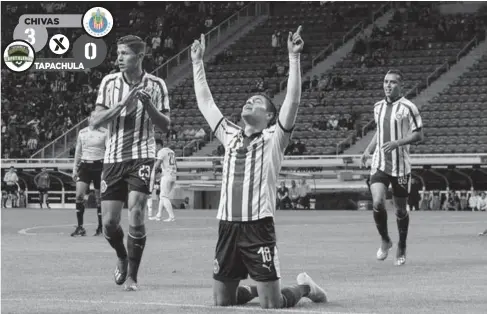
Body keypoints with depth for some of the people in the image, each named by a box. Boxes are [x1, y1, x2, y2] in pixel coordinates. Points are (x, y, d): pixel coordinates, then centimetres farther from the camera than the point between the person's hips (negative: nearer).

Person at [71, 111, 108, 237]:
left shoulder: (104, 133, 0)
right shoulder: (82, 132, 10)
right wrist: (75, 168, 13)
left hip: (99, 166, -2)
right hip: (84, 165, 2)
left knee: (99, 198, 2)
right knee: (79, 195, -12)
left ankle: (100, 227, 14)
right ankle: (80, 227, -9)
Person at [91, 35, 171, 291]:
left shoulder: (156, 85, 0)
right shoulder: (109, 82, 2)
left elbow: (165, 126, 1)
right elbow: (95, 122, -4)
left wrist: (148, 104, -16)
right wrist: (123, 104, -17)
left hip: (142, 157, -2)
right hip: (113, 157, 2)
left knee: (136, 213, -16)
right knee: (109, 222, 0)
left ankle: (131, 276, -4)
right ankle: (122, 258, 32)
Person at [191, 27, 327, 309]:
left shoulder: (273, 138, 2)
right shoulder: (231, 136, 16)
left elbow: (293, 101, -11)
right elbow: (205, 102, 21)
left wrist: (294, 58, -18)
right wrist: (198, 62, 22)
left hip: (259, 227, -5)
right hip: (228, 226, 5)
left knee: (272, 305, -8)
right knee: (222, 301, 8)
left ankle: (304, 287, 23)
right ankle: (256, 288, 38)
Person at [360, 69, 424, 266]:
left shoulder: (408, 108, -8)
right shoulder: (378, 107, 9)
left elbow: (418, 135, -9)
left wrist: (397, 143, -22)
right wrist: (368, 150, 13)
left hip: (400, 166, -3)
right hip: (379, 164, 3)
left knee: (400, 209, 7)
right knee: (377, 203, -16)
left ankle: (401, 248, 28)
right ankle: (385, 241, 8)